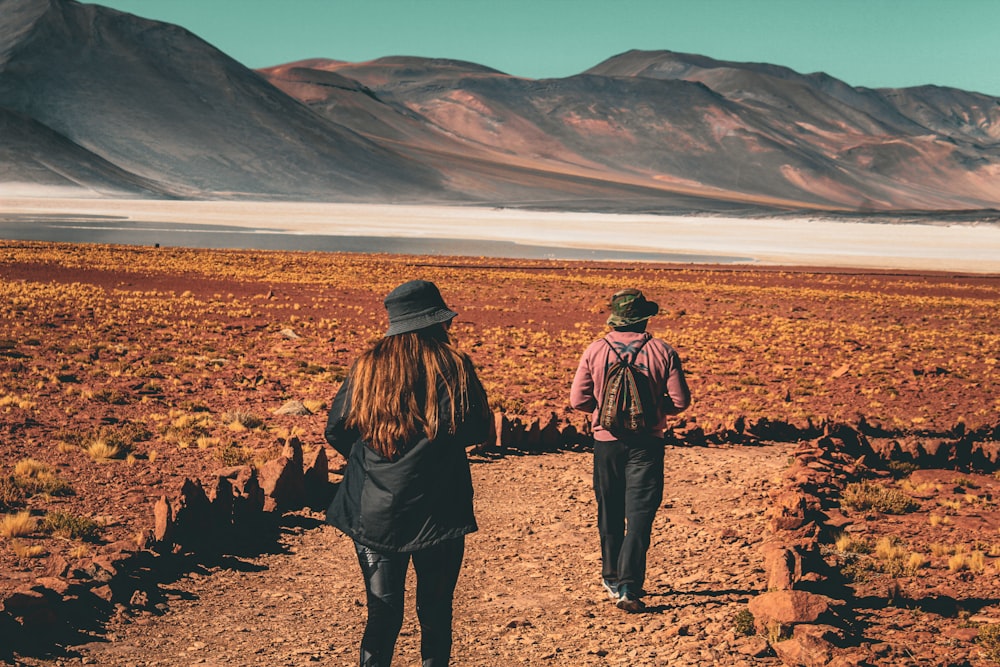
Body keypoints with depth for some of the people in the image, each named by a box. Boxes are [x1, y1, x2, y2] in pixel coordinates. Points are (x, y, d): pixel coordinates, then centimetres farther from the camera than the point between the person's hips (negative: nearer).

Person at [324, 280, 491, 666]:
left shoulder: (368, 366, -1)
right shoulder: (453, 365, -7)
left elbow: (335, 431, 2)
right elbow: (478, 431, -6)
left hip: (374, 514, 2)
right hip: (437, 513, -2)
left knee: (383, 614, 9)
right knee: (435, 613, 14)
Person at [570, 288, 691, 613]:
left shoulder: (596, 350, -5)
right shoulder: (662, 351, -6)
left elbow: (578, 400, -5)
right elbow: (681, 400, -4)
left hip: (606, 441, 2)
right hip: (647, 442, -2)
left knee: (610, 513, 17)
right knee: (639, 515, -1)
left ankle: (612, 578, 30)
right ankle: (628, 588, -10)